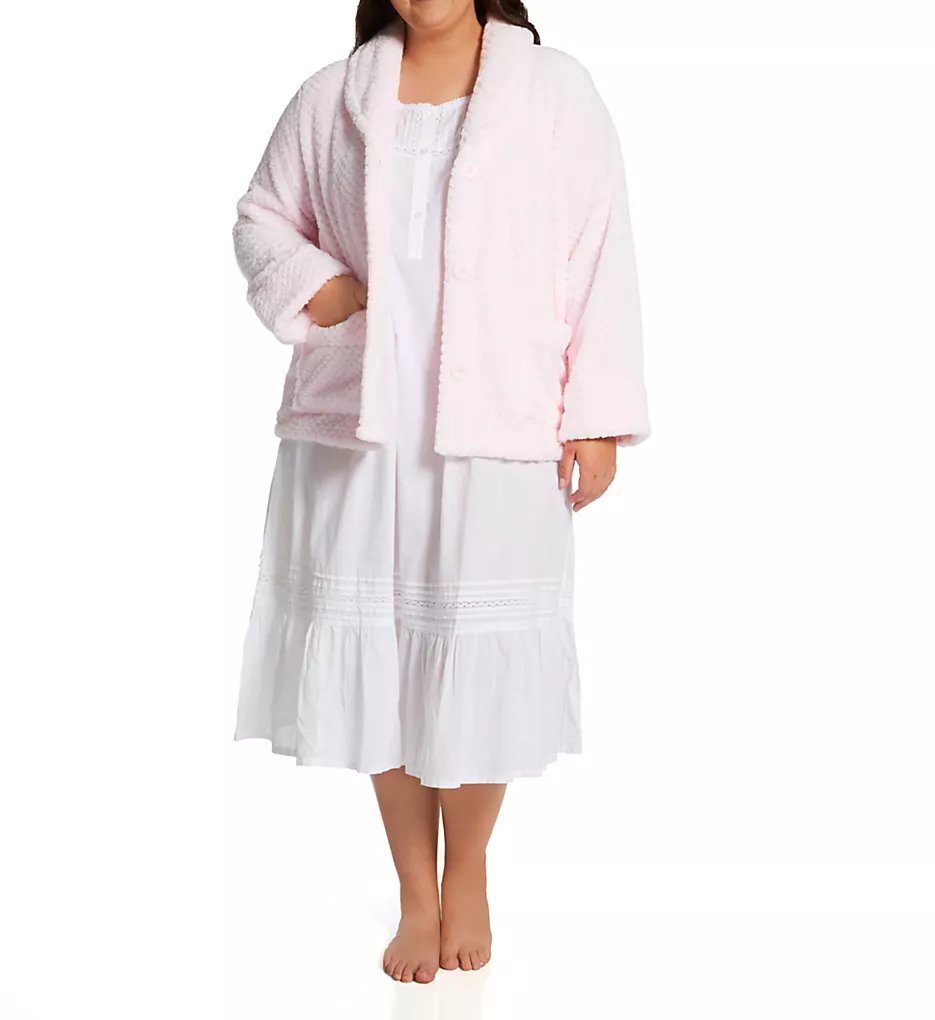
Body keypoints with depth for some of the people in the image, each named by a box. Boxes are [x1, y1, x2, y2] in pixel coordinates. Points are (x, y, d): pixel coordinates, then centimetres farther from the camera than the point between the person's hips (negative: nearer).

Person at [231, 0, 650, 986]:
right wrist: (317, 286, -2)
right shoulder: (331, 98, 9)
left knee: (480, 663, 0)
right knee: (375, 661, 6)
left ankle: (467, 878, 26)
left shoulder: (556, 91, 3)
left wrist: (595, 421, -4)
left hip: (498, 433, -2)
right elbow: (262, 217, 20)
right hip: (356, 426, 3)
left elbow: (601, 258, 0)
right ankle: (416, 894, 24)